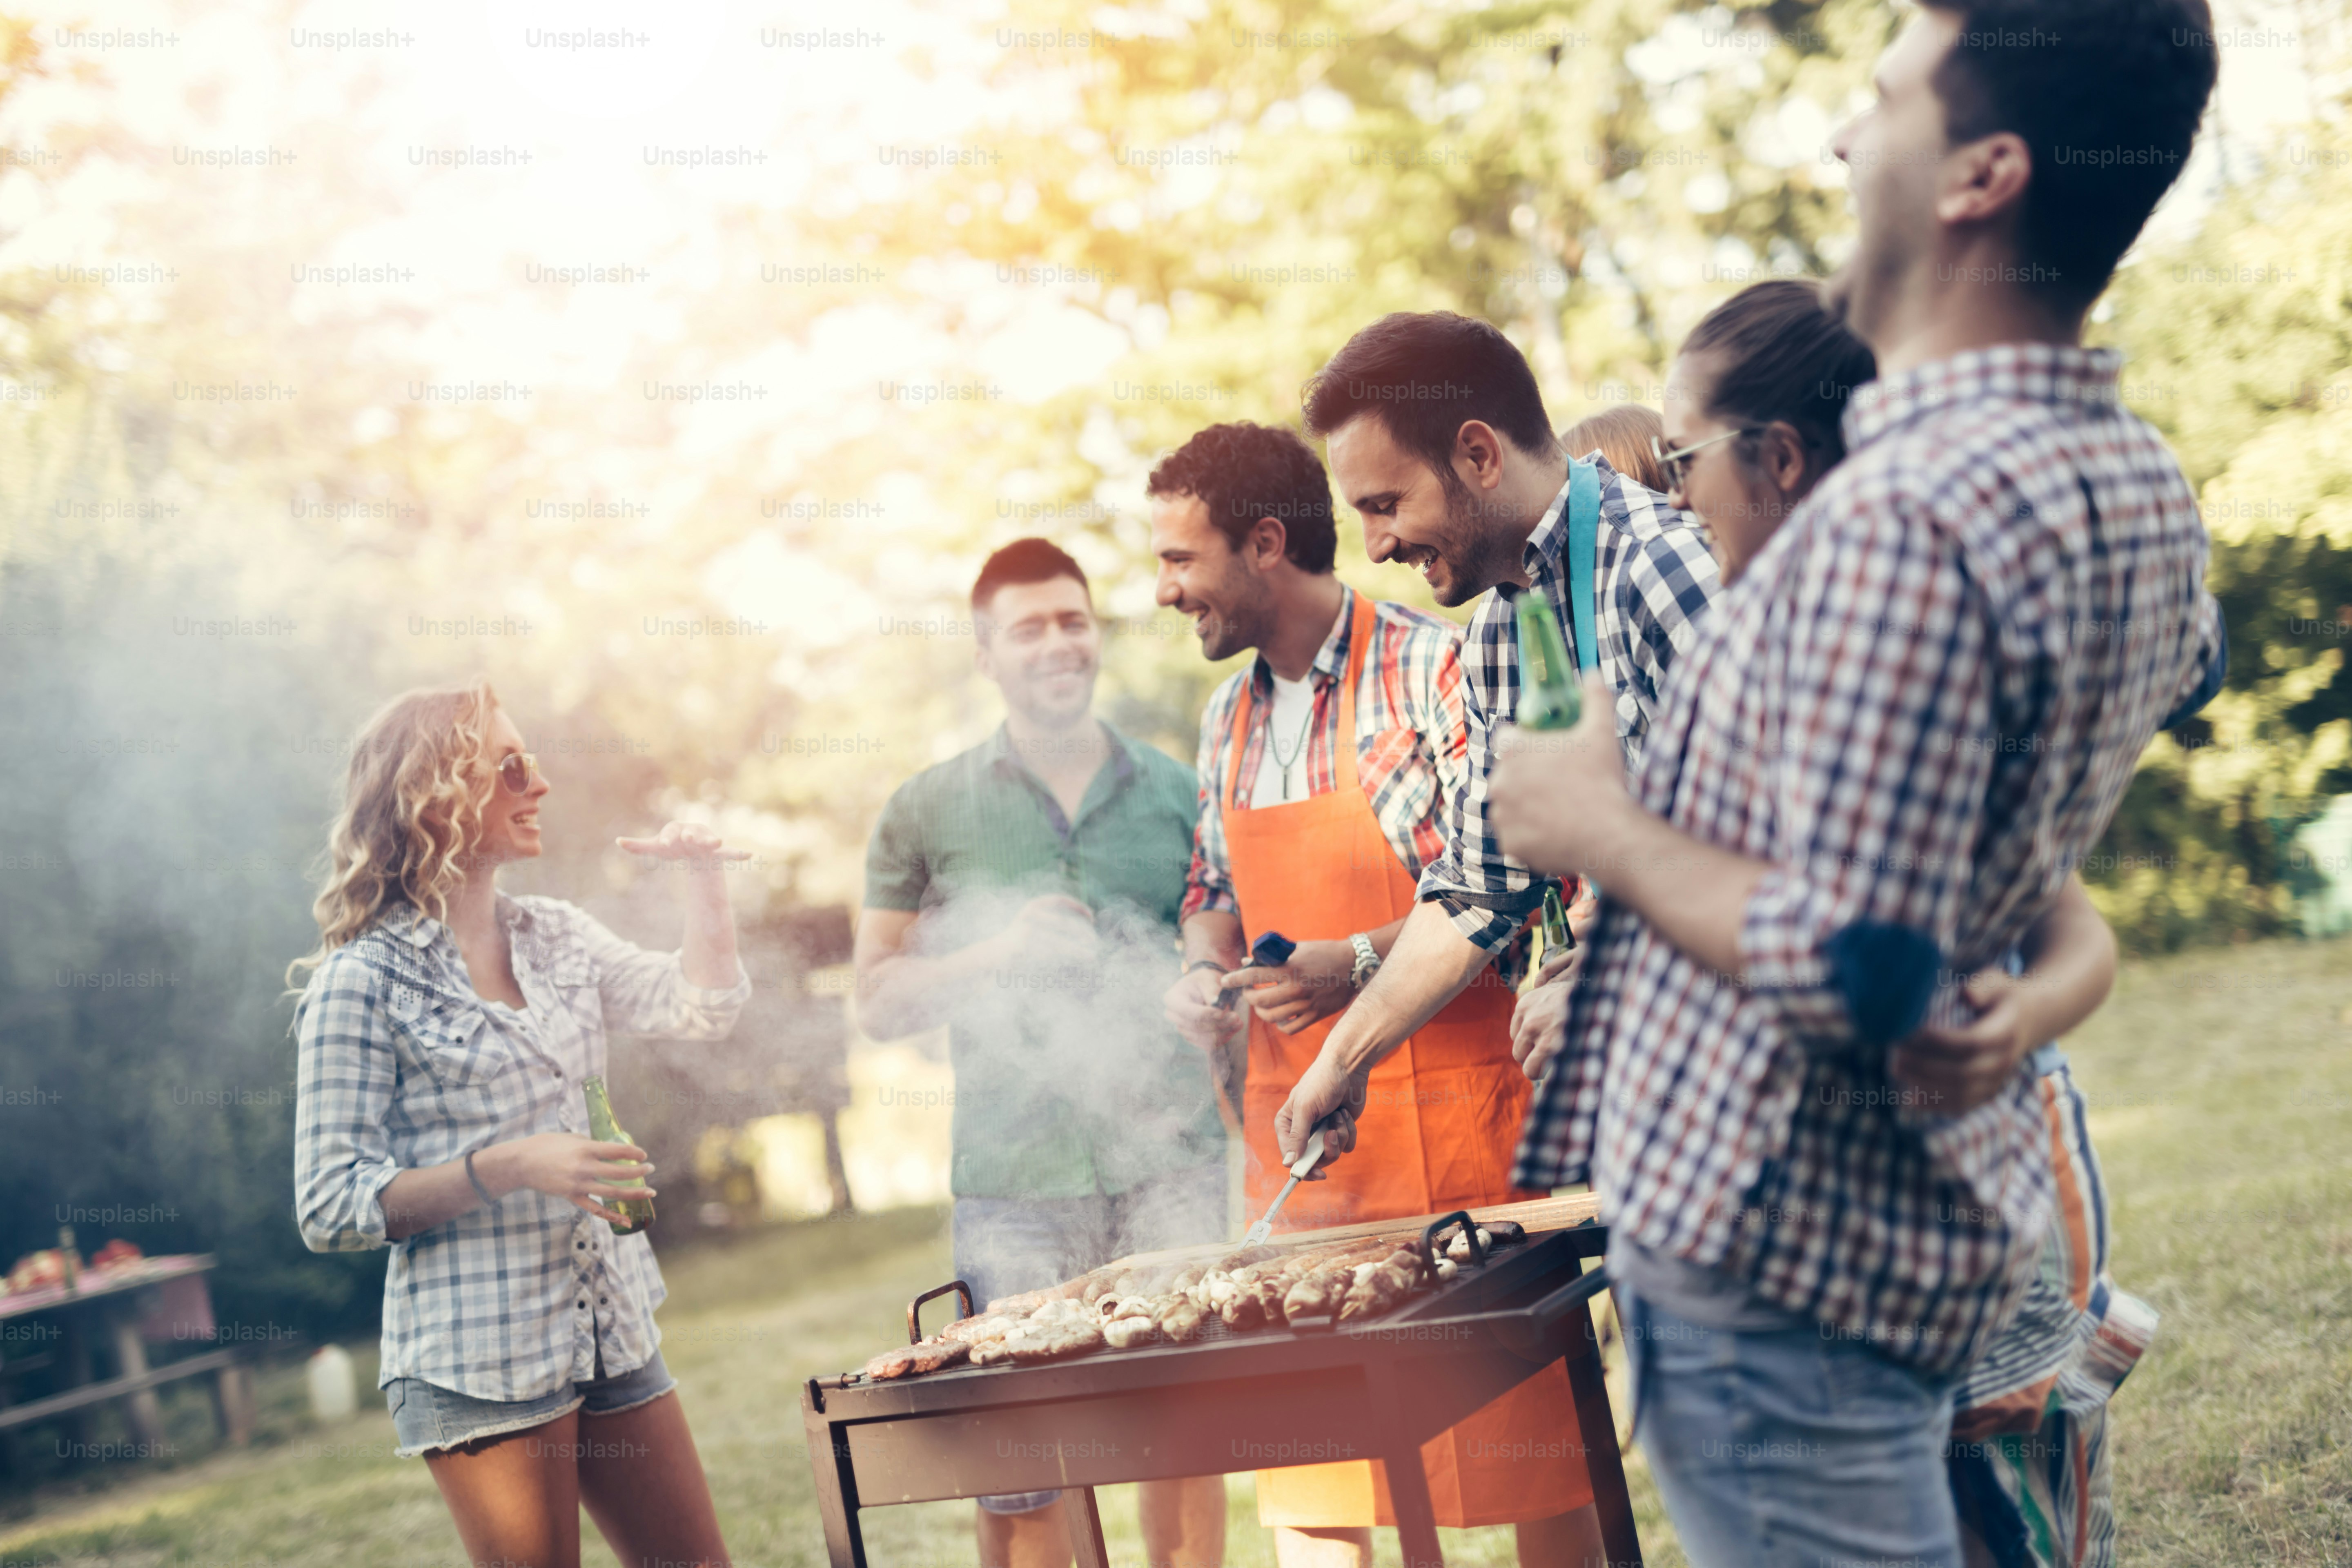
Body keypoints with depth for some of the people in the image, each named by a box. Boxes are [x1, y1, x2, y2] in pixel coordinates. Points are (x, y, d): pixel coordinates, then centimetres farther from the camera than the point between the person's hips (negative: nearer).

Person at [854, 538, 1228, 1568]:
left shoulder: (1174, 791, 10)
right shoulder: (930, 812, 6)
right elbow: (878, 1000, 7)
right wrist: (999, 954, -9)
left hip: (1170, 1160, 1)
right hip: (1015, 1175, -1)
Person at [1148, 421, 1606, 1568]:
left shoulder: (1432, 667, -8)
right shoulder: (1230, 718, 14)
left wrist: (1357, 965, -24)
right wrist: (1200, 970, 4)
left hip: (1456, 1115, -6)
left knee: (1527, 1434, 3)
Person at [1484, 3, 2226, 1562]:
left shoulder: (1909, 515, -27)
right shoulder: (2145, 487, 5)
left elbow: (1848, 968, -29)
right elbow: (2184, 671, 30)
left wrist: (1602, 826, -14)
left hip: (1778, 1250, -9)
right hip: (1946, 1215, 10)